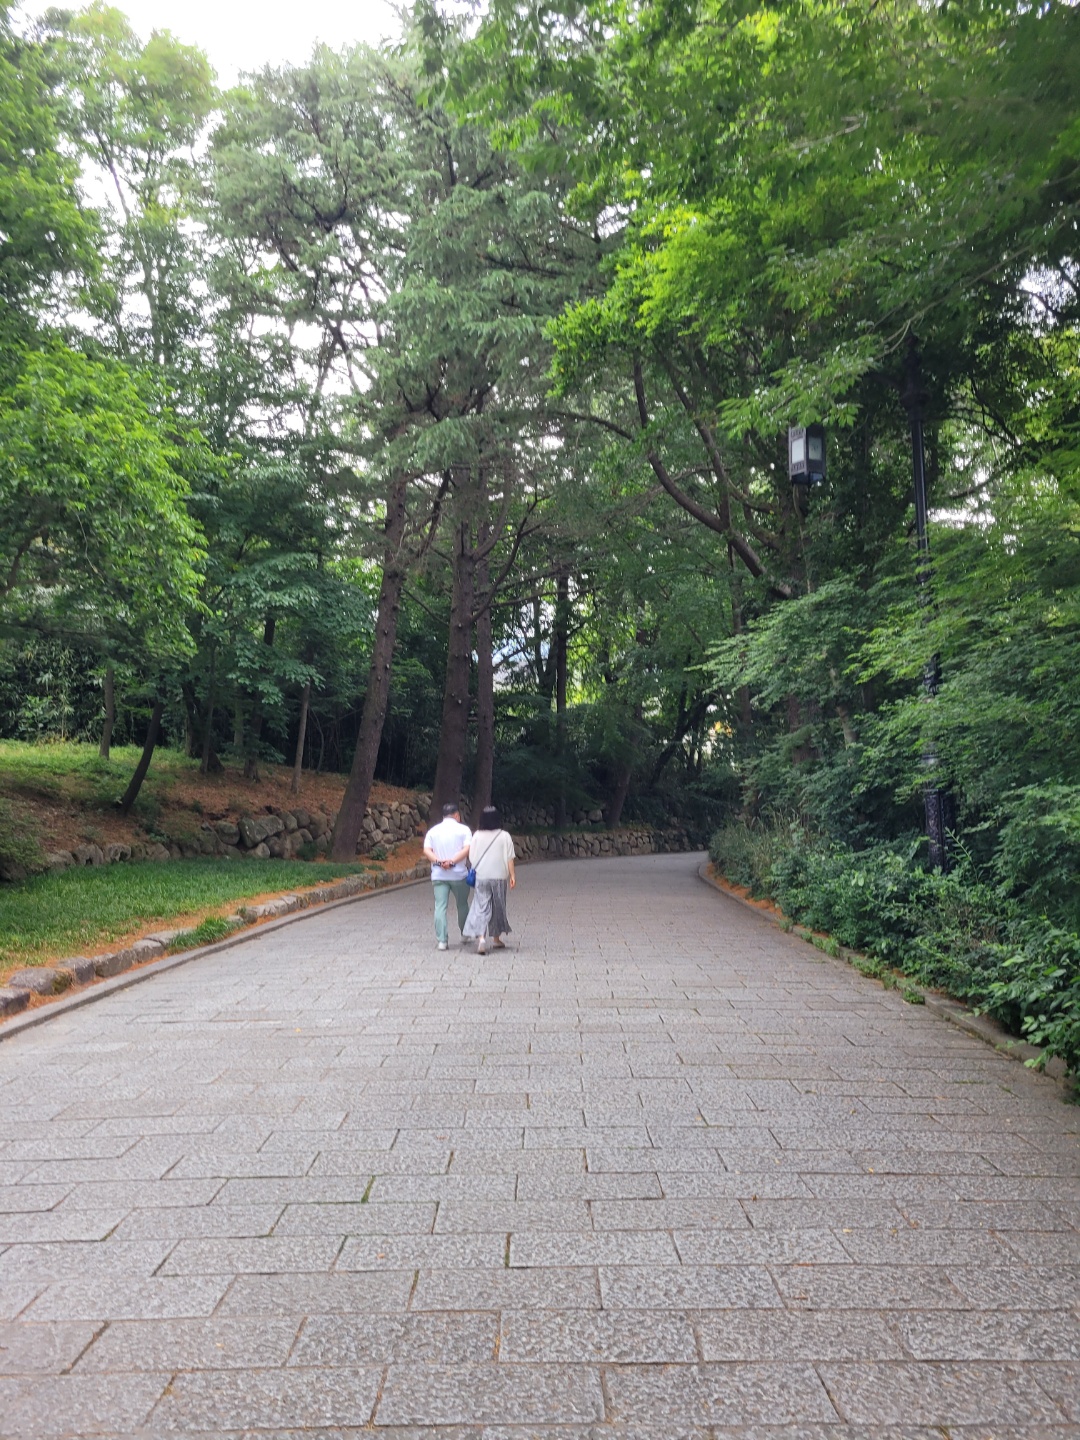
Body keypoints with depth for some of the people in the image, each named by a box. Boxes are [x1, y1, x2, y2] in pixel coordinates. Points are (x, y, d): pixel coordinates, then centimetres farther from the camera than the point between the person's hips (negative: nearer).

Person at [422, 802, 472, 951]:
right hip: (459, 874, -1)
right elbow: (467, 849, -14)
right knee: (462, 904, 17)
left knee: (440, 907, 0)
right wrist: (452, 861, -19)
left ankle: (442, 940, -7)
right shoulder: (463, 829, 0)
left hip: (438, 875, 1)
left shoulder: (433, 831, 9)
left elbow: (427, 850, -4)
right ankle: (465, 934, 31)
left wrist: (439, 861, -15)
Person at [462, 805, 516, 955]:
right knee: (498, 907, 15)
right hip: (499, 877, 0)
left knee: (481, 907, -1)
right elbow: (509, 858, -5)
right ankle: (496, 939, 26)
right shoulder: (504, 836, -5)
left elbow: (471, 857, 1)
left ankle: (481, 937, -21)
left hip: (481, 877, 0)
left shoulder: (477, 836, -3)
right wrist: (512, 875, 0)